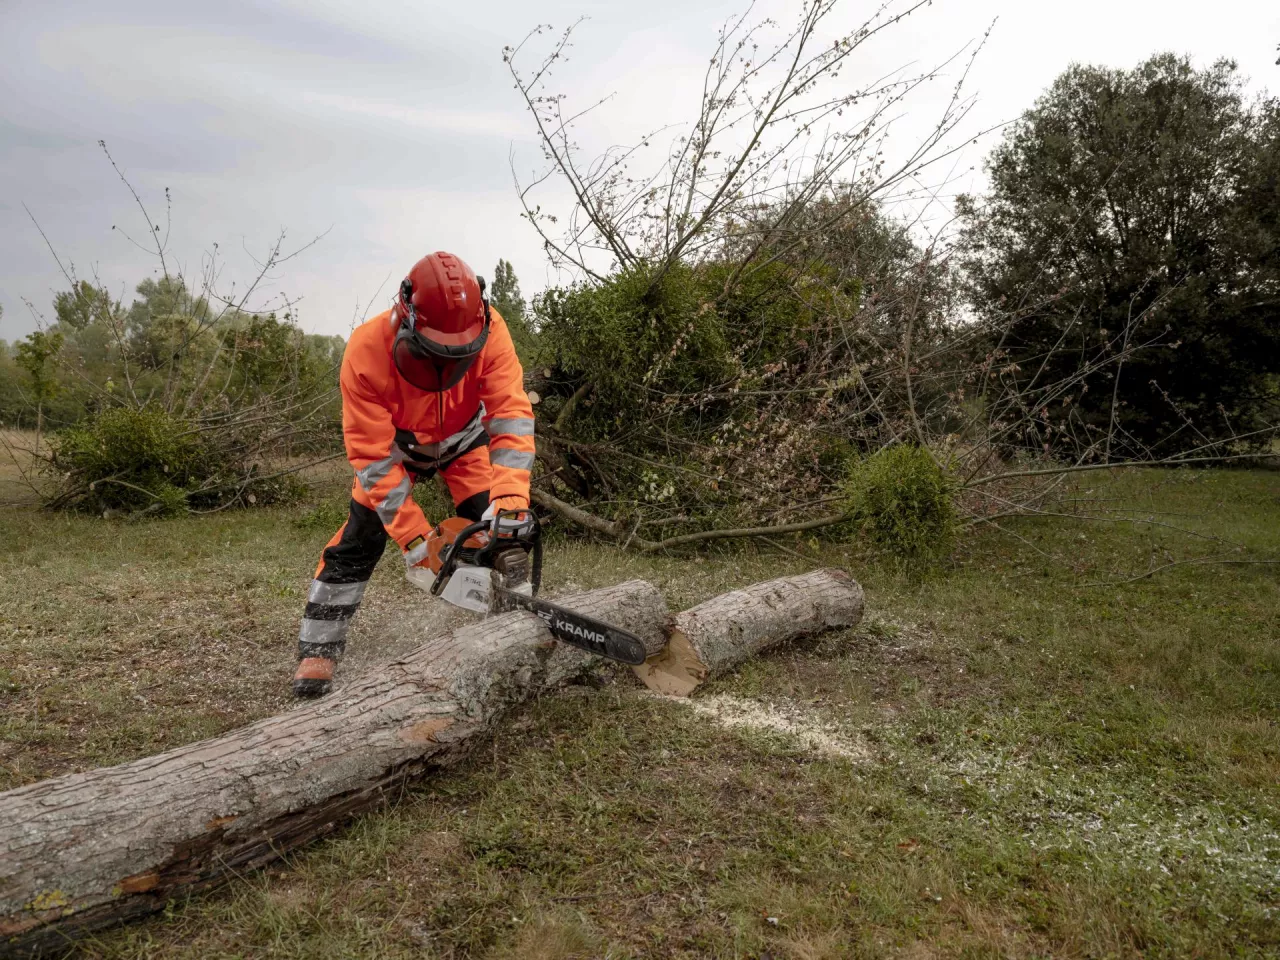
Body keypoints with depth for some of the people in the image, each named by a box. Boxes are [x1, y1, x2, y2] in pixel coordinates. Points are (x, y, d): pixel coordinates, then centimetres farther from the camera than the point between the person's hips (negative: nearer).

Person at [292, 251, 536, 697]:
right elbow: (373, 456, -34)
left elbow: (511, 412, -38)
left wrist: (509, 499, -52)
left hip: (464, 440, 1)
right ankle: (318, 650, 4)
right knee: (360, 537, -7)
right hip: (395, 444, -1)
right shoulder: (366, 350, -39)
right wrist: (415, 539, -37)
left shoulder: (488, 330, -36)